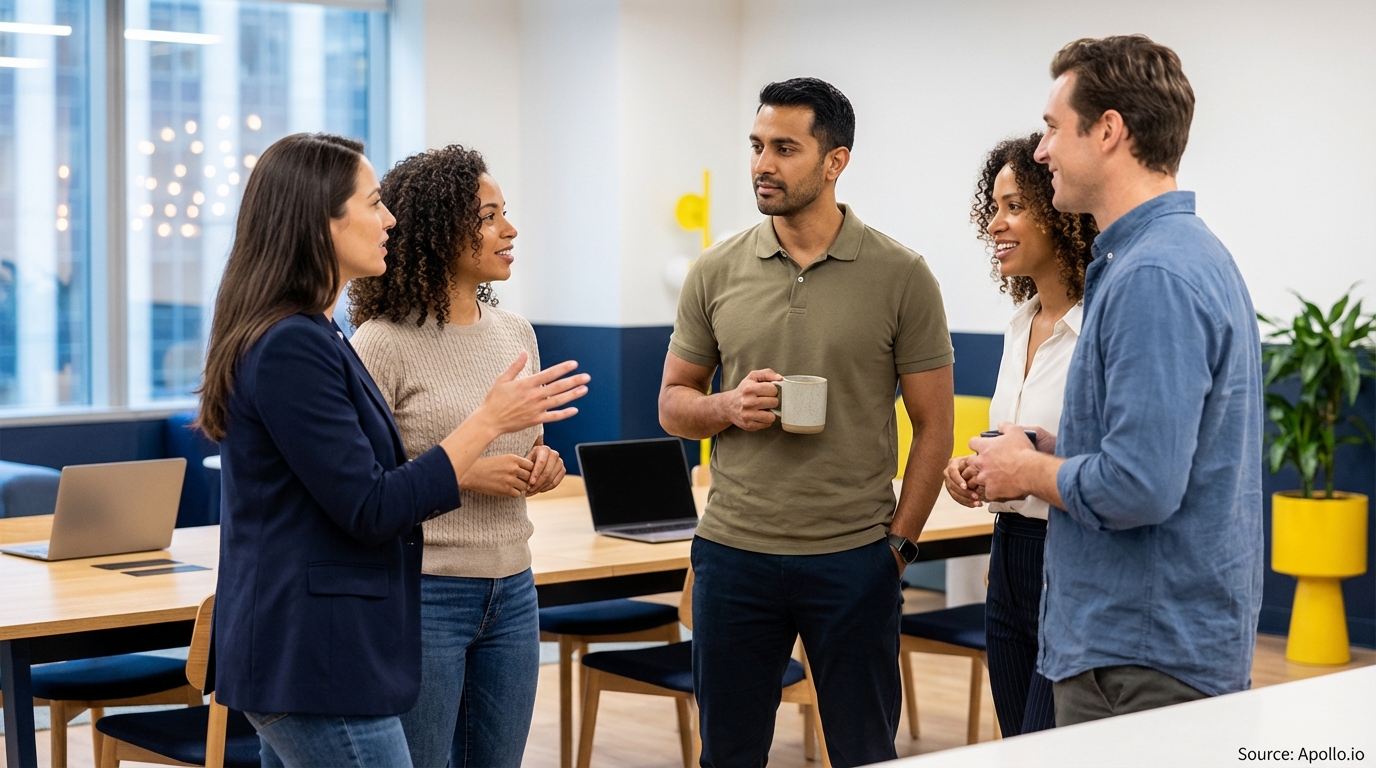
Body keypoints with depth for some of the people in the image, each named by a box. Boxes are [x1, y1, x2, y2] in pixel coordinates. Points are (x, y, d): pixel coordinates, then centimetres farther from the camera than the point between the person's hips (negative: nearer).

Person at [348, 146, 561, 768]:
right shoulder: (383, 344, -13)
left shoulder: (516, 334, 10)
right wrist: (460, 476, -20)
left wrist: (542, 464, 0)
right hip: (423, 594, -7)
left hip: (512, 592, 7)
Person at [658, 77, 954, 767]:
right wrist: (730, 406, -10)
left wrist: (899, 542, -4)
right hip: (733, 553, 2)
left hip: (854, 559, -2)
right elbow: (673, 403, 11)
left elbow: (933, 425, 1)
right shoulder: (717, 271, 4)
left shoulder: (901, 277, -3)